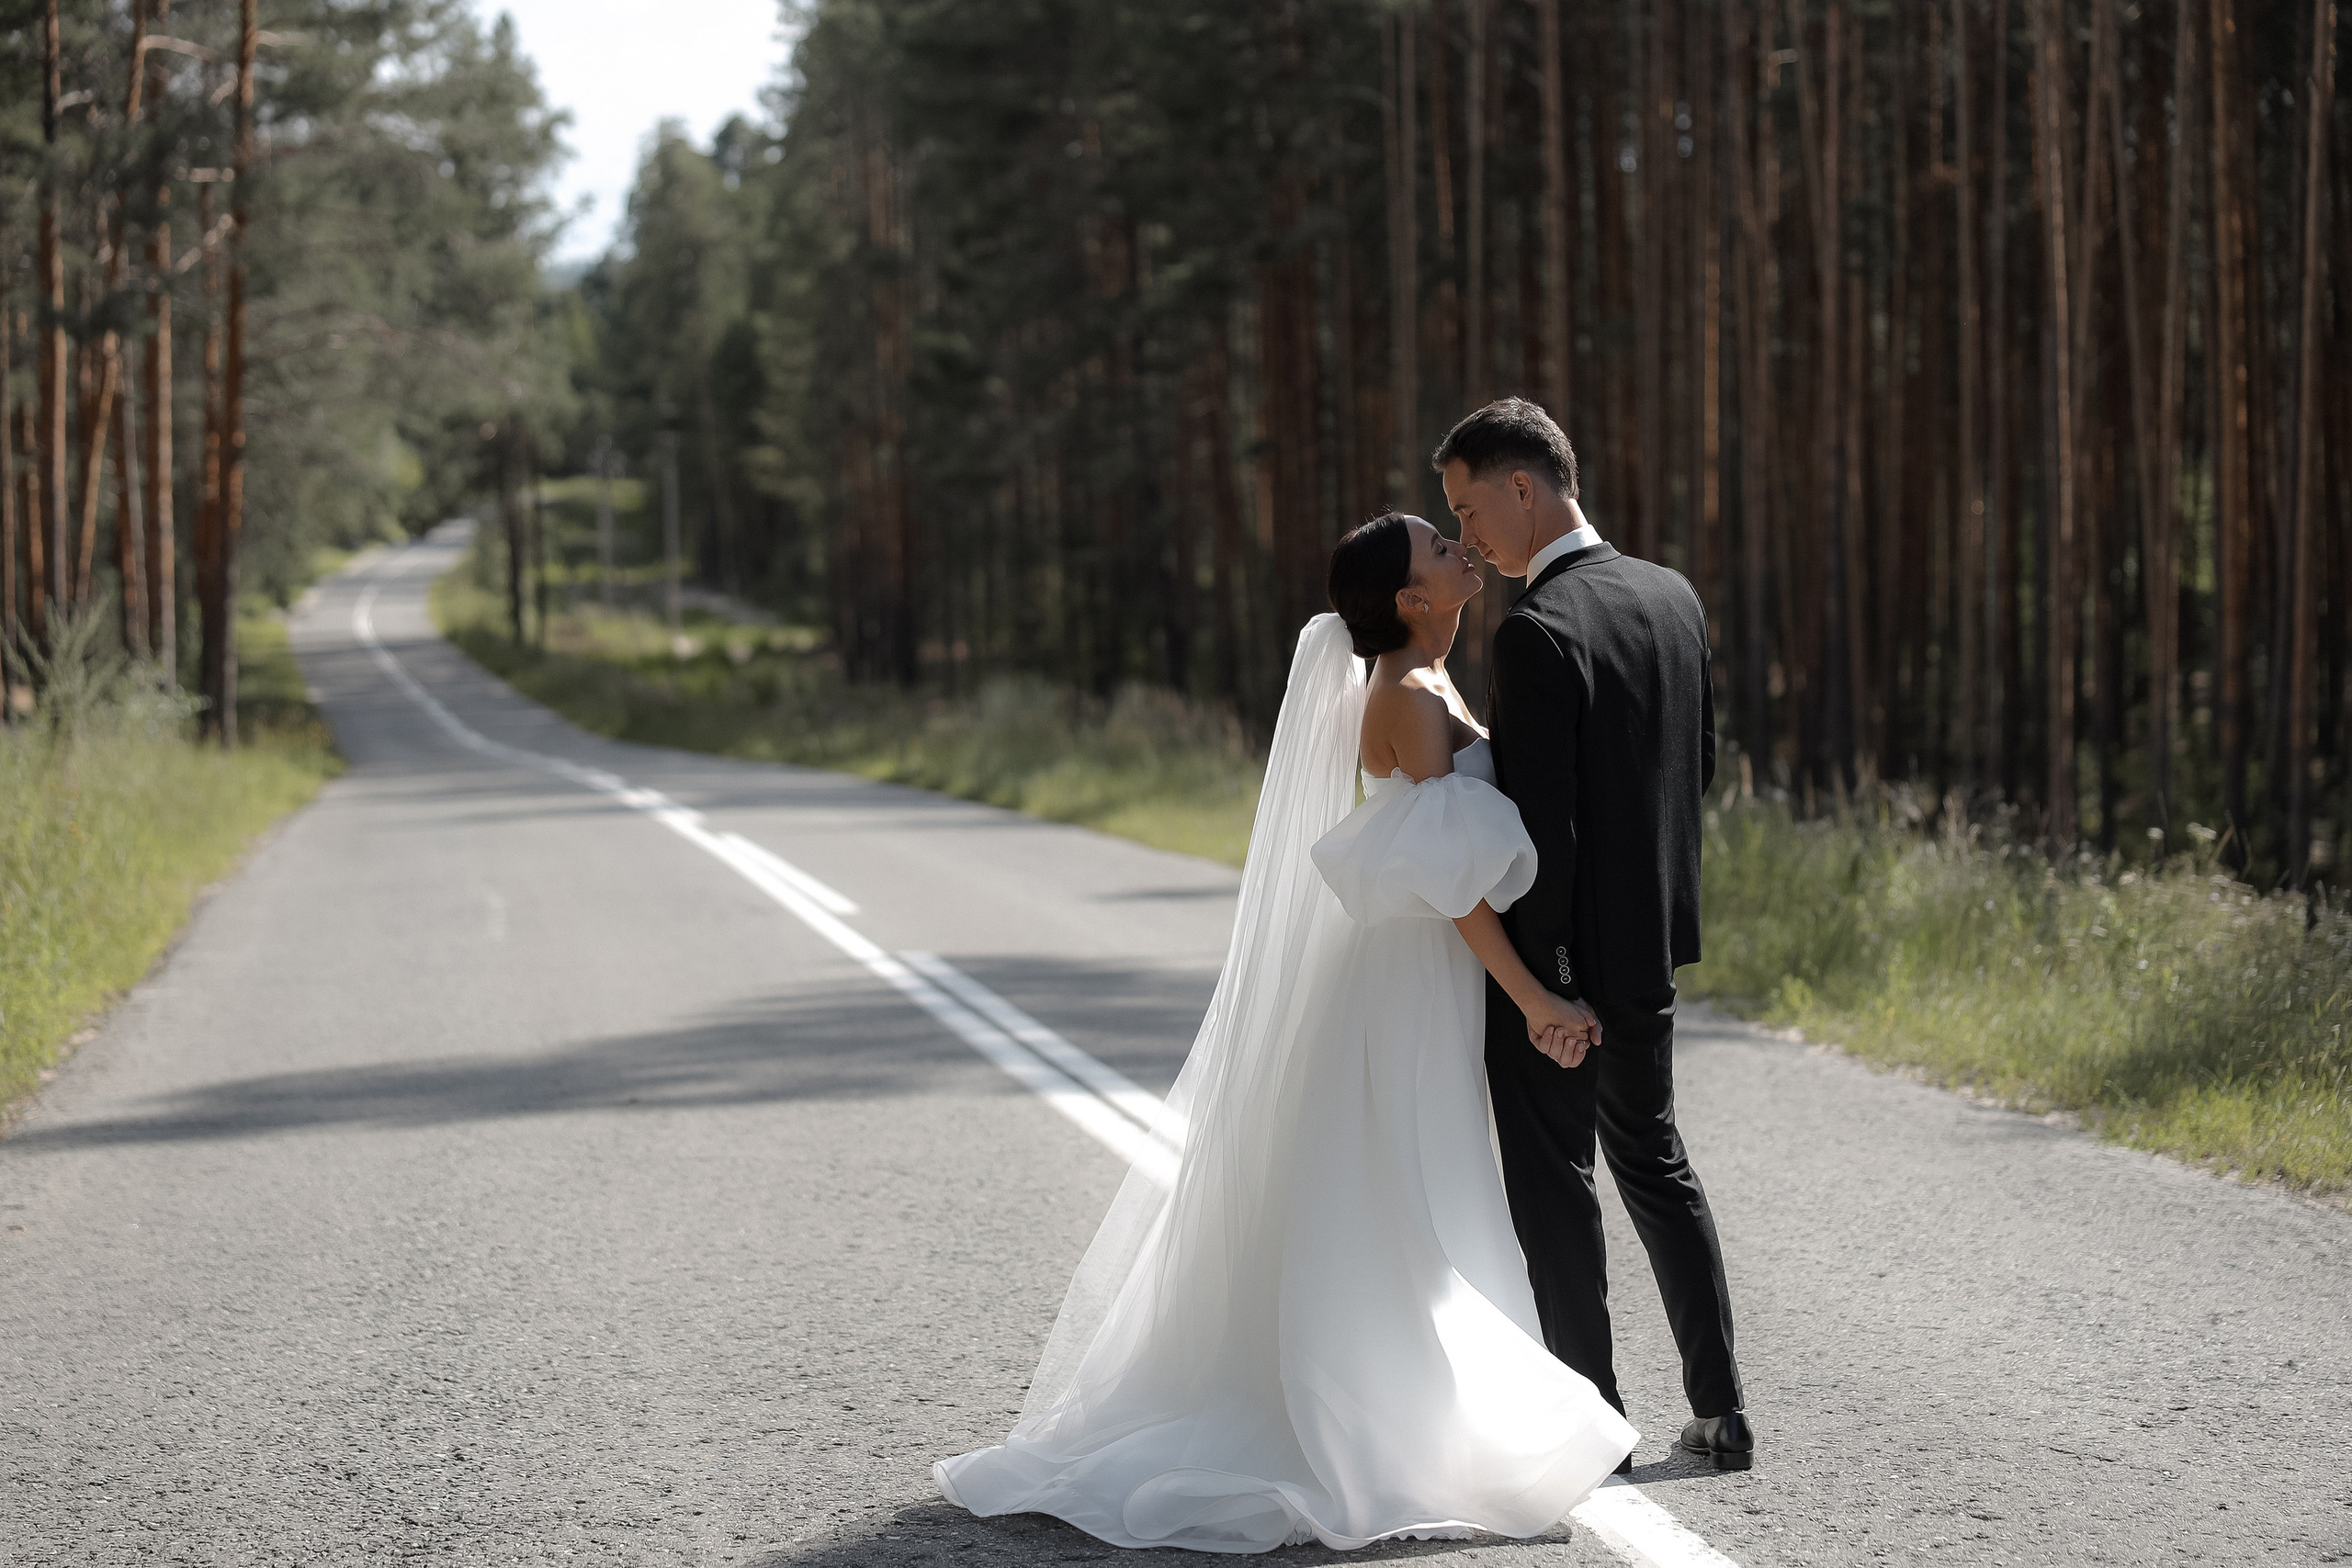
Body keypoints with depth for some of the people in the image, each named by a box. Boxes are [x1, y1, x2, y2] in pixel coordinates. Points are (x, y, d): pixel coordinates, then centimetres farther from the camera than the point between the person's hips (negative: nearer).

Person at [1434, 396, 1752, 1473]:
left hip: (1559, 952, -8)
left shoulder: (1537, 632, -22)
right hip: (1652, 938, 8)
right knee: (1654, 1161, 19)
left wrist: (1543, 987, -18)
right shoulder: (1672, 597, 3)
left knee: (1553, 1182, 6)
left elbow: (1538, 822, -23)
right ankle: (1720, 1409, 20)